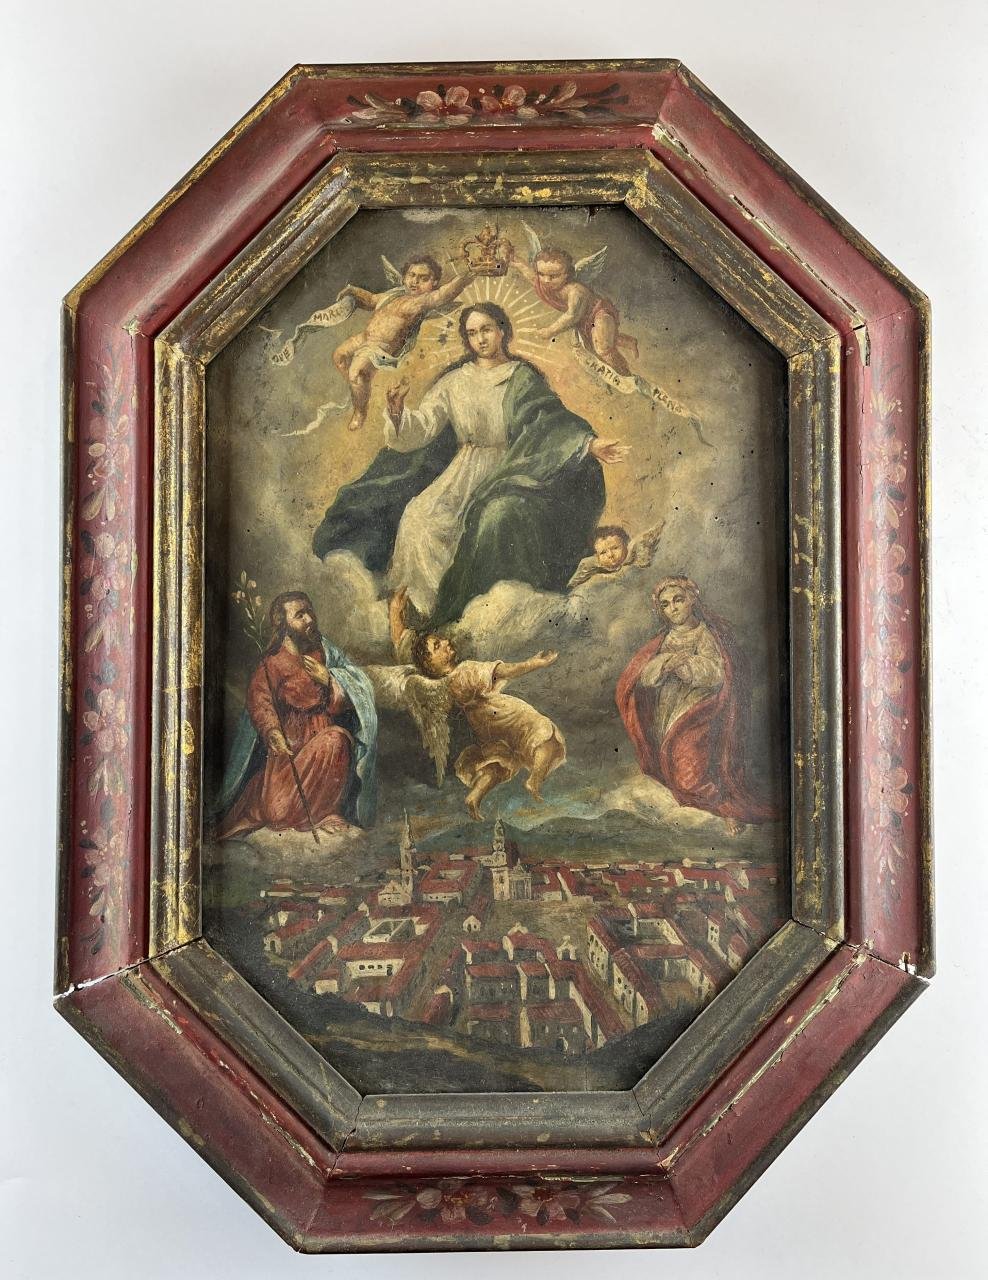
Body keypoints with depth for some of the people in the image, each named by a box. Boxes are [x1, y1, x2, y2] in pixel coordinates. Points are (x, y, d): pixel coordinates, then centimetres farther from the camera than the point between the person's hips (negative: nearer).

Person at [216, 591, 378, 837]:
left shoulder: (324, 655, 5)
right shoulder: (271, 664, -1)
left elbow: (341, 706, 2)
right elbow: (259, 701, -13)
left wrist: (328, 681, -18)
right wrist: (272, 732, -31)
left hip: (322, 737, 2)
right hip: (286, 747, -1)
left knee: (335, 739, -36)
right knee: (278, 813, -16)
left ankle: (326, 810, -15)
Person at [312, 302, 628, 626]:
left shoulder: (523, 379, 9)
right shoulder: (455, 382, 13)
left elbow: (555, 420, -2)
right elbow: (422, 426, 4)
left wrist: (589, 444, -21)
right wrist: (398, 413, -19)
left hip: (509, 473, -2)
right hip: (463, 474, 2)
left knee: (503, 514, -36)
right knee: (421, 518, -25)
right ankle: (430, 608, -15)